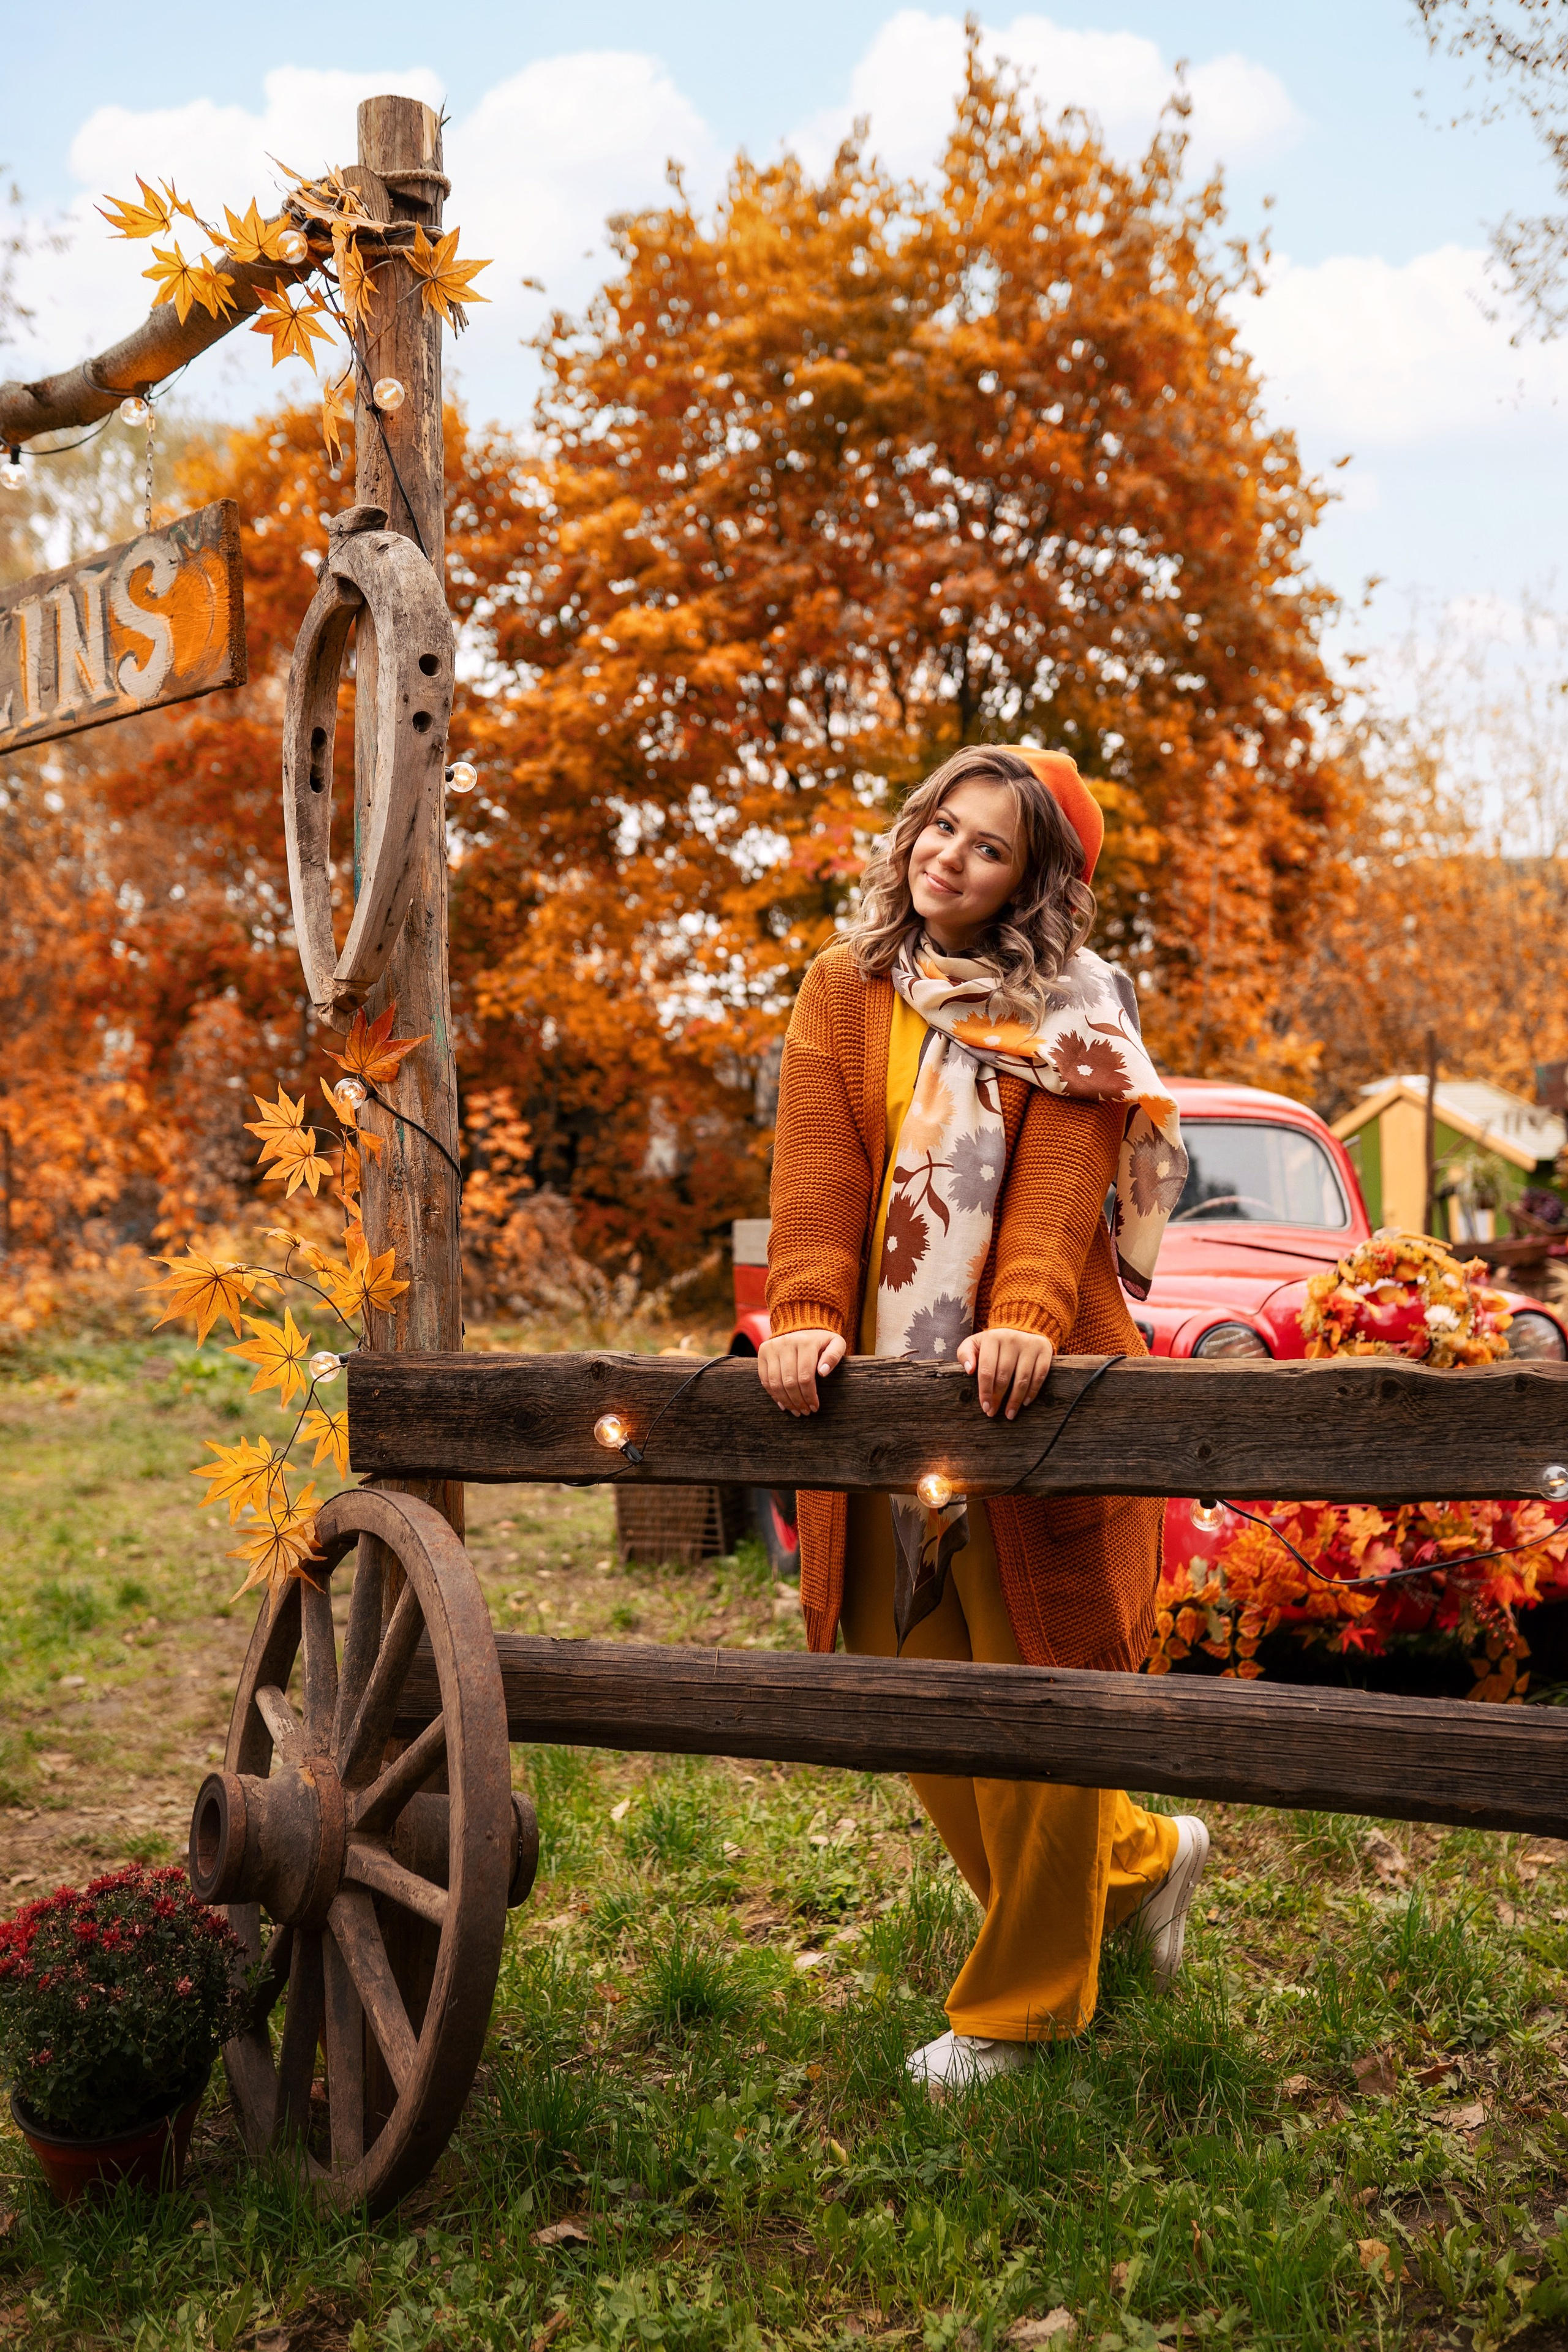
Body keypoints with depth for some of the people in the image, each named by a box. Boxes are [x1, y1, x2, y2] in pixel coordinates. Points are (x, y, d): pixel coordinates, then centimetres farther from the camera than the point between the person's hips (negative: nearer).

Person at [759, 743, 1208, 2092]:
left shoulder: (1072, 1008, 5)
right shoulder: (844, 995, 12)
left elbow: (1062, 1177, -11)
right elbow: (817, 1167, -1)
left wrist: (1027, 1318, -28)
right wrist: (804, 1312, -17)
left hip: (1024, 1388, -3)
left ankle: (1018, 2005, 19)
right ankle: (1138, 1859, 33)